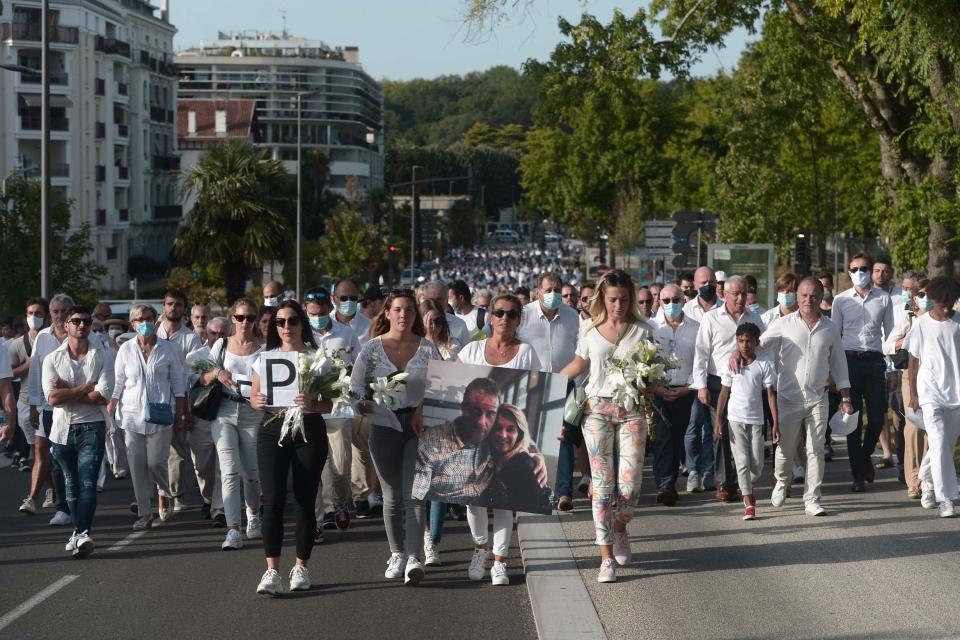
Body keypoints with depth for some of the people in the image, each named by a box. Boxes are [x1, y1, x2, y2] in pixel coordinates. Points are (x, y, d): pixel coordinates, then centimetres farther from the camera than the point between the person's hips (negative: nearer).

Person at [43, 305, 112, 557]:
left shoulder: (100, 357, 1)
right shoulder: (52, 359, 4)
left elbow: (102, 397, -11)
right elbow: (53, 398, -9)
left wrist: (67, 392, -9)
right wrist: (86, 388, -9)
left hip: (92, 428, -3)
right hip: (63, 429, 3)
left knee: (87, 482, -14)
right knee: (71, 484, 12)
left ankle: (82, 534, -22)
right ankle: (81, 532, 22)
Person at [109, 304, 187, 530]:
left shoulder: (168, 349, 2)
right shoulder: (126, 349, 5)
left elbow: (178, 384, 5)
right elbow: (117, 384, 9)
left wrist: (180, 416, 3)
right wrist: (108, 413, 3)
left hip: (160, 414, -2)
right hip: (132, 413, 2)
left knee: (155, 461, -8)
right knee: (137, 463, 0)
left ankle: (166, 495, 23)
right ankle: (144, 513, 7)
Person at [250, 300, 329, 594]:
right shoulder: (265, 357, 10)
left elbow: (330, 403, -1)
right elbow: (253, 396, 13)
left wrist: (312, 404, -22)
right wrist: (258, 401, -10)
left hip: (309, 430, -1)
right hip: (272, 430, 1)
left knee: (305, 501, 2)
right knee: (273, 501, -8)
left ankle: (301, 567, 15)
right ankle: (272, 570, -7)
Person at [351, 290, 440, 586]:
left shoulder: (427, 348, 4)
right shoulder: (372, 348, 3)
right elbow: (356, 386, 2)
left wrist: (423, 409, -10)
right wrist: (364, 404, -19)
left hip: (418, 426, -1)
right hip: (384, 426, 1)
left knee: (413, 494, -12)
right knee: (392, 496, 9)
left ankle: (414, 558, -19)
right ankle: (397, 555, 22)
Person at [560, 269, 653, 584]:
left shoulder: (641, 331, 2)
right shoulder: (590, 333, 6)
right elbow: (579, 364, 21)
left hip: (631, 410, -1)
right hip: (597, 409, 1)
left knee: (629, 485, -8)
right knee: (602, 485, -4)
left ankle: (620, 529, 25)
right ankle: (607, 558, 0)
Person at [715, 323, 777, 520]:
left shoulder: (764, 365, 0)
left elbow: (771, 394, 0)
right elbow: (724, 393, 5)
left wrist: (776, 424, -5)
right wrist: (717, 420, 0)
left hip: (756, 419, 0)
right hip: (735, 419, 0)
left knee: (757, 463, 2)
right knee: (742, 461, -4)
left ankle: (750, 486, 33)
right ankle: (749, 502, -1)